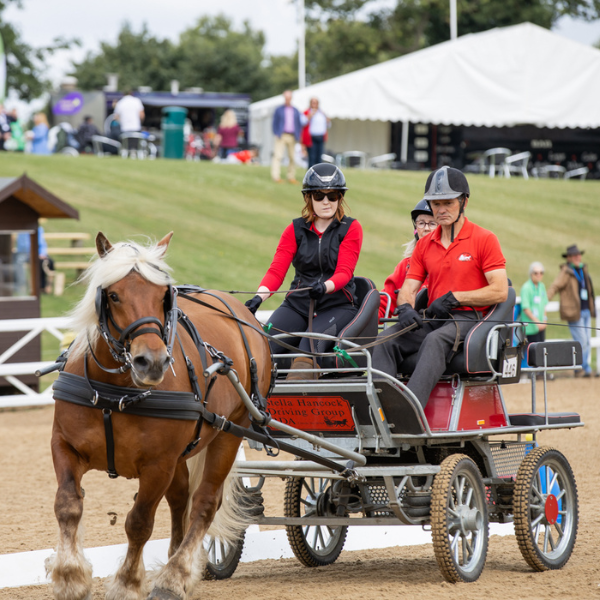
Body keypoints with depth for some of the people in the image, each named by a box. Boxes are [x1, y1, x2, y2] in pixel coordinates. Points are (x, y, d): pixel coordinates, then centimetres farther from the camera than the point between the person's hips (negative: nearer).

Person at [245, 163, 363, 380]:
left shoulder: (351, 229, 4)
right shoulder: (295, 230, 11)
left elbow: (344, 272, -8)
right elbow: (277, 270, 0)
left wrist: (324, 287, -31)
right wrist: (259, 297, -21)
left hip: (336, 305, -3)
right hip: (298, 303, 3)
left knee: (311, 341, -35)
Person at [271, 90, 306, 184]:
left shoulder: (295, 111, 14)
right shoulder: (279, 110, 7)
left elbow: (300, 123, 16)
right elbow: (275, 123, 5)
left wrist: (298, 136, 5)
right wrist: (276, 134, -5)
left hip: (292, 137, 3)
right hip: (281, 136, -3)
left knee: (292, 157, 4)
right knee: (278, 156, -13)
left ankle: (291, 177, 11)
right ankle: (276, 176, -18)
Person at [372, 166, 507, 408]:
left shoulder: (484, 239, 0)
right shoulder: (424, 245, 17)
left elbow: (500, 291, -8)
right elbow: (409, 287, 12)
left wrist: (454, 298, -12)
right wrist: (405, 307, -13)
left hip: (469, 318, -6)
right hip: (432, 320, 6)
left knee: (436, 340, -37)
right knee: (386, 340, -20)